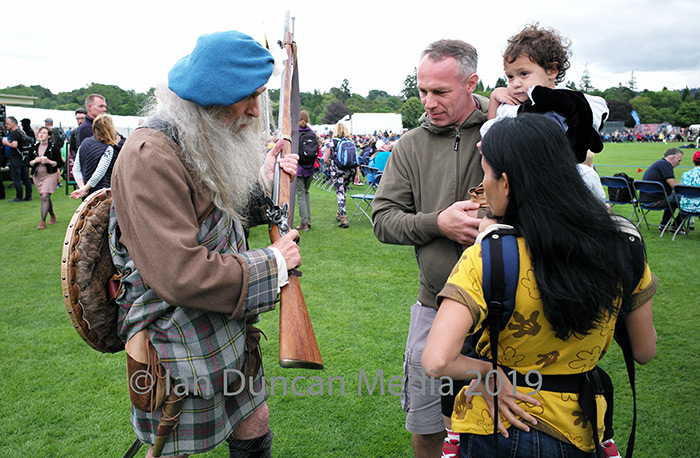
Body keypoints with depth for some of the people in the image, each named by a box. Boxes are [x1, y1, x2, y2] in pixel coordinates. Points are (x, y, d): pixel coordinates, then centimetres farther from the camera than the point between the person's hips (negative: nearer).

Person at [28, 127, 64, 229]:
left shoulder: (54, 147, -4)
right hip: (37, 175, 5)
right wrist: (35, 161, -11)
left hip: (50, 175, -5)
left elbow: (60, 163, -5)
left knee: (45, 197, -15)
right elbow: (28, 163, 9)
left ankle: (43, 221, -11)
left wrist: (49, 161, -19)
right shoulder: (34, 148, 8)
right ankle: (52, 215, 33)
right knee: (46, 197, 12)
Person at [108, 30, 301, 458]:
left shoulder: (207, 148, 8)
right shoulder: (151, 157, -25)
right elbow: (182, 275, -32)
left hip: (231, 337, 9)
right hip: (180, 353, -8)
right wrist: (272, 263, -20)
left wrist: (264, 177, 0)